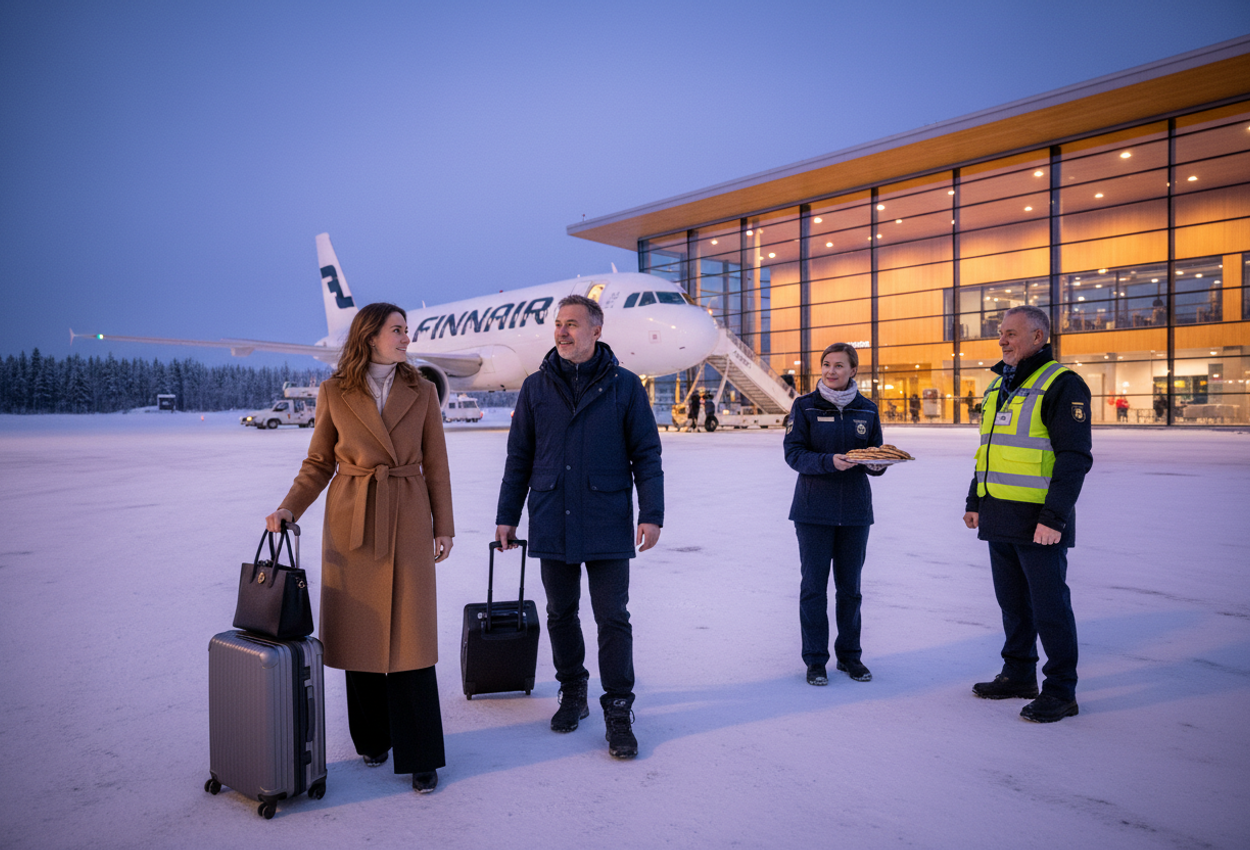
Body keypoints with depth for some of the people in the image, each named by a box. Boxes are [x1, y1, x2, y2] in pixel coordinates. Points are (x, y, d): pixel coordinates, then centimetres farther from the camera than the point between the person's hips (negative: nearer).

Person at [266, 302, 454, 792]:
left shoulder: (421, 392, 4)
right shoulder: (334, 393, 2)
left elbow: (436, 466, 5)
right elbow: (319, 463, 7)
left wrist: (444, 527, 3)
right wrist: (289, 509, -7)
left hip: (407, 522, 0)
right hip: (351, 522, 1)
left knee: (410, 637, -2)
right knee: (360, 634, 7)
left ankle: (421, 756, 8)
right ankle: (372, 738, 28)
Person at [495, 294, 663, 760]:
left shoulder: (624, 385, 0)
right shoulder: (537, 386, 6)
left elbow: (646, 454, 0)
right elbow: (519, 456, 10)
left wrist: (651, 513, -7)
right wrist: (507, 516, 8)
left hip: (607, 526, -3)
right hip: (552, 525, 3)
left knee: (613, 619, 1)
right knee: (560, 615, 14)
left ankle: (618, 711, 14)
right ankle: (572, 694, 32)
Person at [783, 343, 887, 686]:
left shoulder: (867, 410, 6)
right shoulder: (805, 406, -2)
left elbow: (876, 456, 10)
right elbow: (793, 453, -9)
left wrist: (875, 464, -13)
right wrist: (829, 461, -24)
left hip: (855, 510, 3)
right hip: (814, 509, -2)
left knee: (850, 587, 10)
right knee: (814, 586, 2)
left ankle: (849, 655, 27)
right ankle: (815, 660, 15)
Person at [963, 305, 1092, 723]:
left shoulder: (1062, 384, -10)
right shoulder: (999, 385, 16)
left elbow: (1075, 457, -16)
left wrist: (1054, 517, -21)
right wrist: (974, 501, 20)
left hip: (1039, 520, -8)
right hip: (1000, 517, 8)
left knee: (1049, 604, 0)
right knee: (1012, 600, 16)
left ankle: (1061, 691, 13)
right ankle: (1018, 675, 30)